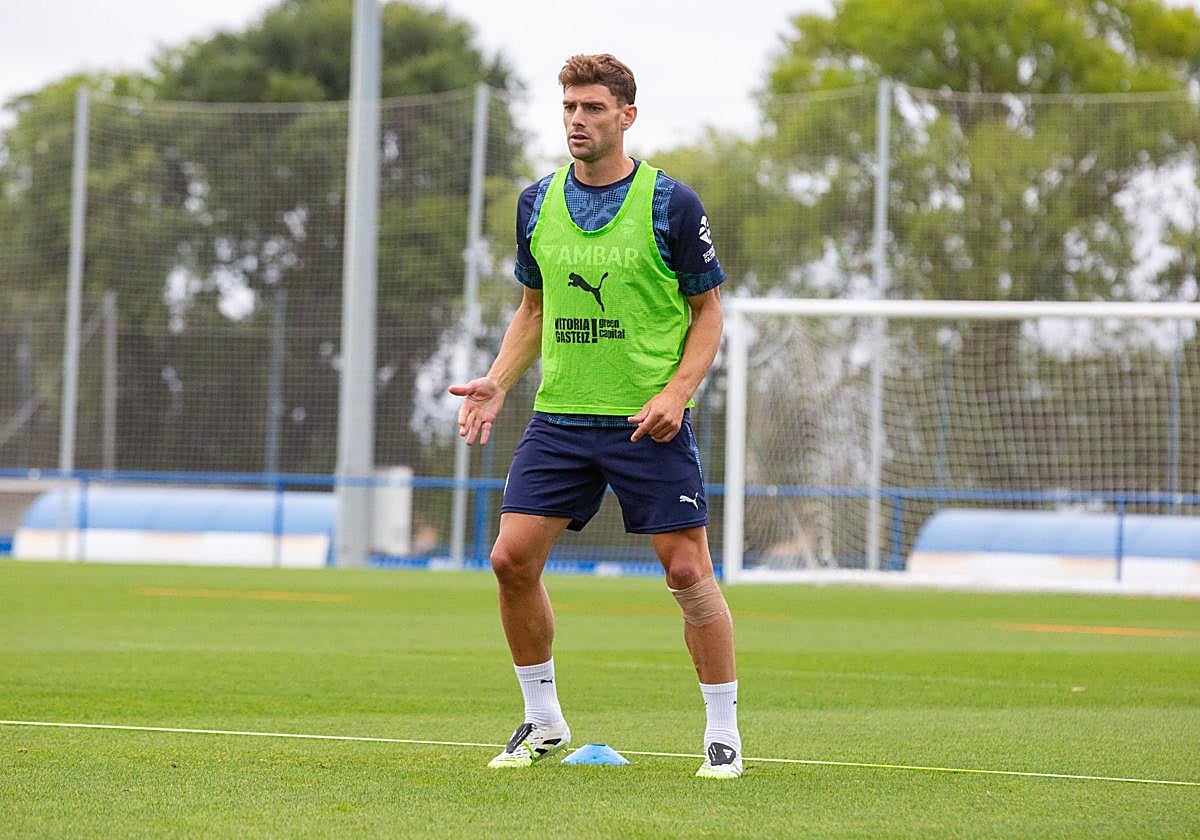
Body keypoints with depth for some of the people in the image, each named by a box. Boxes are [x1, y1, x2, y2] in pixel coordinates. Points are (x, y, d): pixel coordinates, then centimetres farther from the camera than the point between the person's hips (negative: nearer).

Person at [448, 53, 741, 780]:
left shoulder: (671, 204, -6)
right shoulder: (538, 203, 7)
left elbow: (709, 312, -1)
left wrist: (677, 392, -14)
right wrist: (497, 383, 5)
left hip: (649, 421, -4)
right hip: (559, 415, 4)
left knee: (687, 569, -6)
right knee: (513, 559, -3)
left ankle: (724, 731, 7)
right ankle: (543, 721, 14)